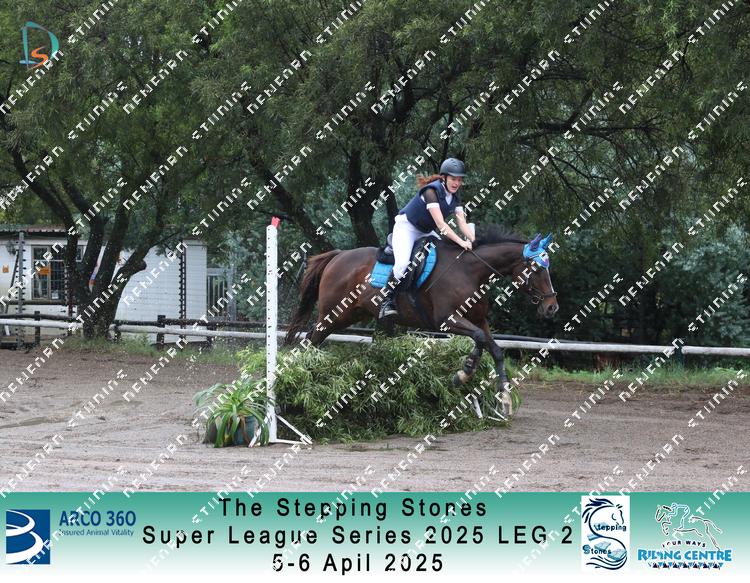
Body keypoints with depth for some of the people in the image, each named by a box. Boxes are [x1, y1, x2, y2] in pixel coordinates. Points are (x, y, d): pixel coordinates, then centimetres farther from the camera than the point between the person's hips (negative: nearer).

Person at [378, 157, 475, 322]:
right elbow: (440, 224, -33)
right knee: (402, 263, -31)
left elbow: (462, 223, -7)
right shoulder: (431, 191, -27)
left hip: (426, 232, 9)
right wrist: (461, 242, -38)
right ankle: (387, 303, -23)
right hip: (406, 227, -9)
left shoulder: (455, 196, -1)